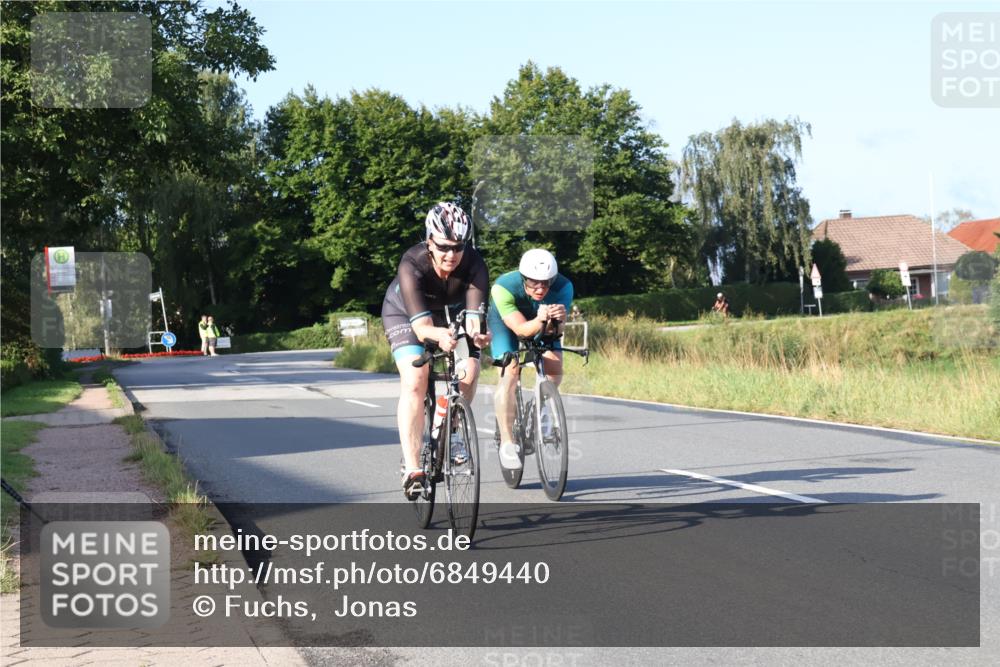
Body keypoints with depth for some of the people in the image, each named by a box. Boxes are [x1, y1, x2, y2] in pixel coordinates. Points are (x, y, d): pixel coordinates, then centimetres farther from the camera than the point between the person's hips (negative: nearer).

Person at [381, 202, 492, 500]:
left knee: (469, 373, -19)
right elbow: (421, 325, -45)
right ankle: (412, 467, -21)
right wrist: (438, 335, -67)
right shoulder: (412, 265, -37)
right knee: (414, 381, -22)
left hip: (451, 313, 3)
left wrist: (477, 333, -64)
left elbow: (474, 315, -41)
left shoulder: (474, 263, -31)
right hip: (405, 314, -3)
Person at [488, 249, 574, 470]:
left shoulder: (563, 287, -32)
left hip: (541, 323, 3)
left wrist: (557, 320, -57)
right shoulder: (503, 287, -38)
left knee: (555, 364, -18)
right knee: (510, 371, -22)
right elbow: (521, 329, -39)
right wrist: (540, 321, -59)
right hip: (506, 320, -3)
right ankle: (507, 442, -18)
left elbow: (553, 332, -34)